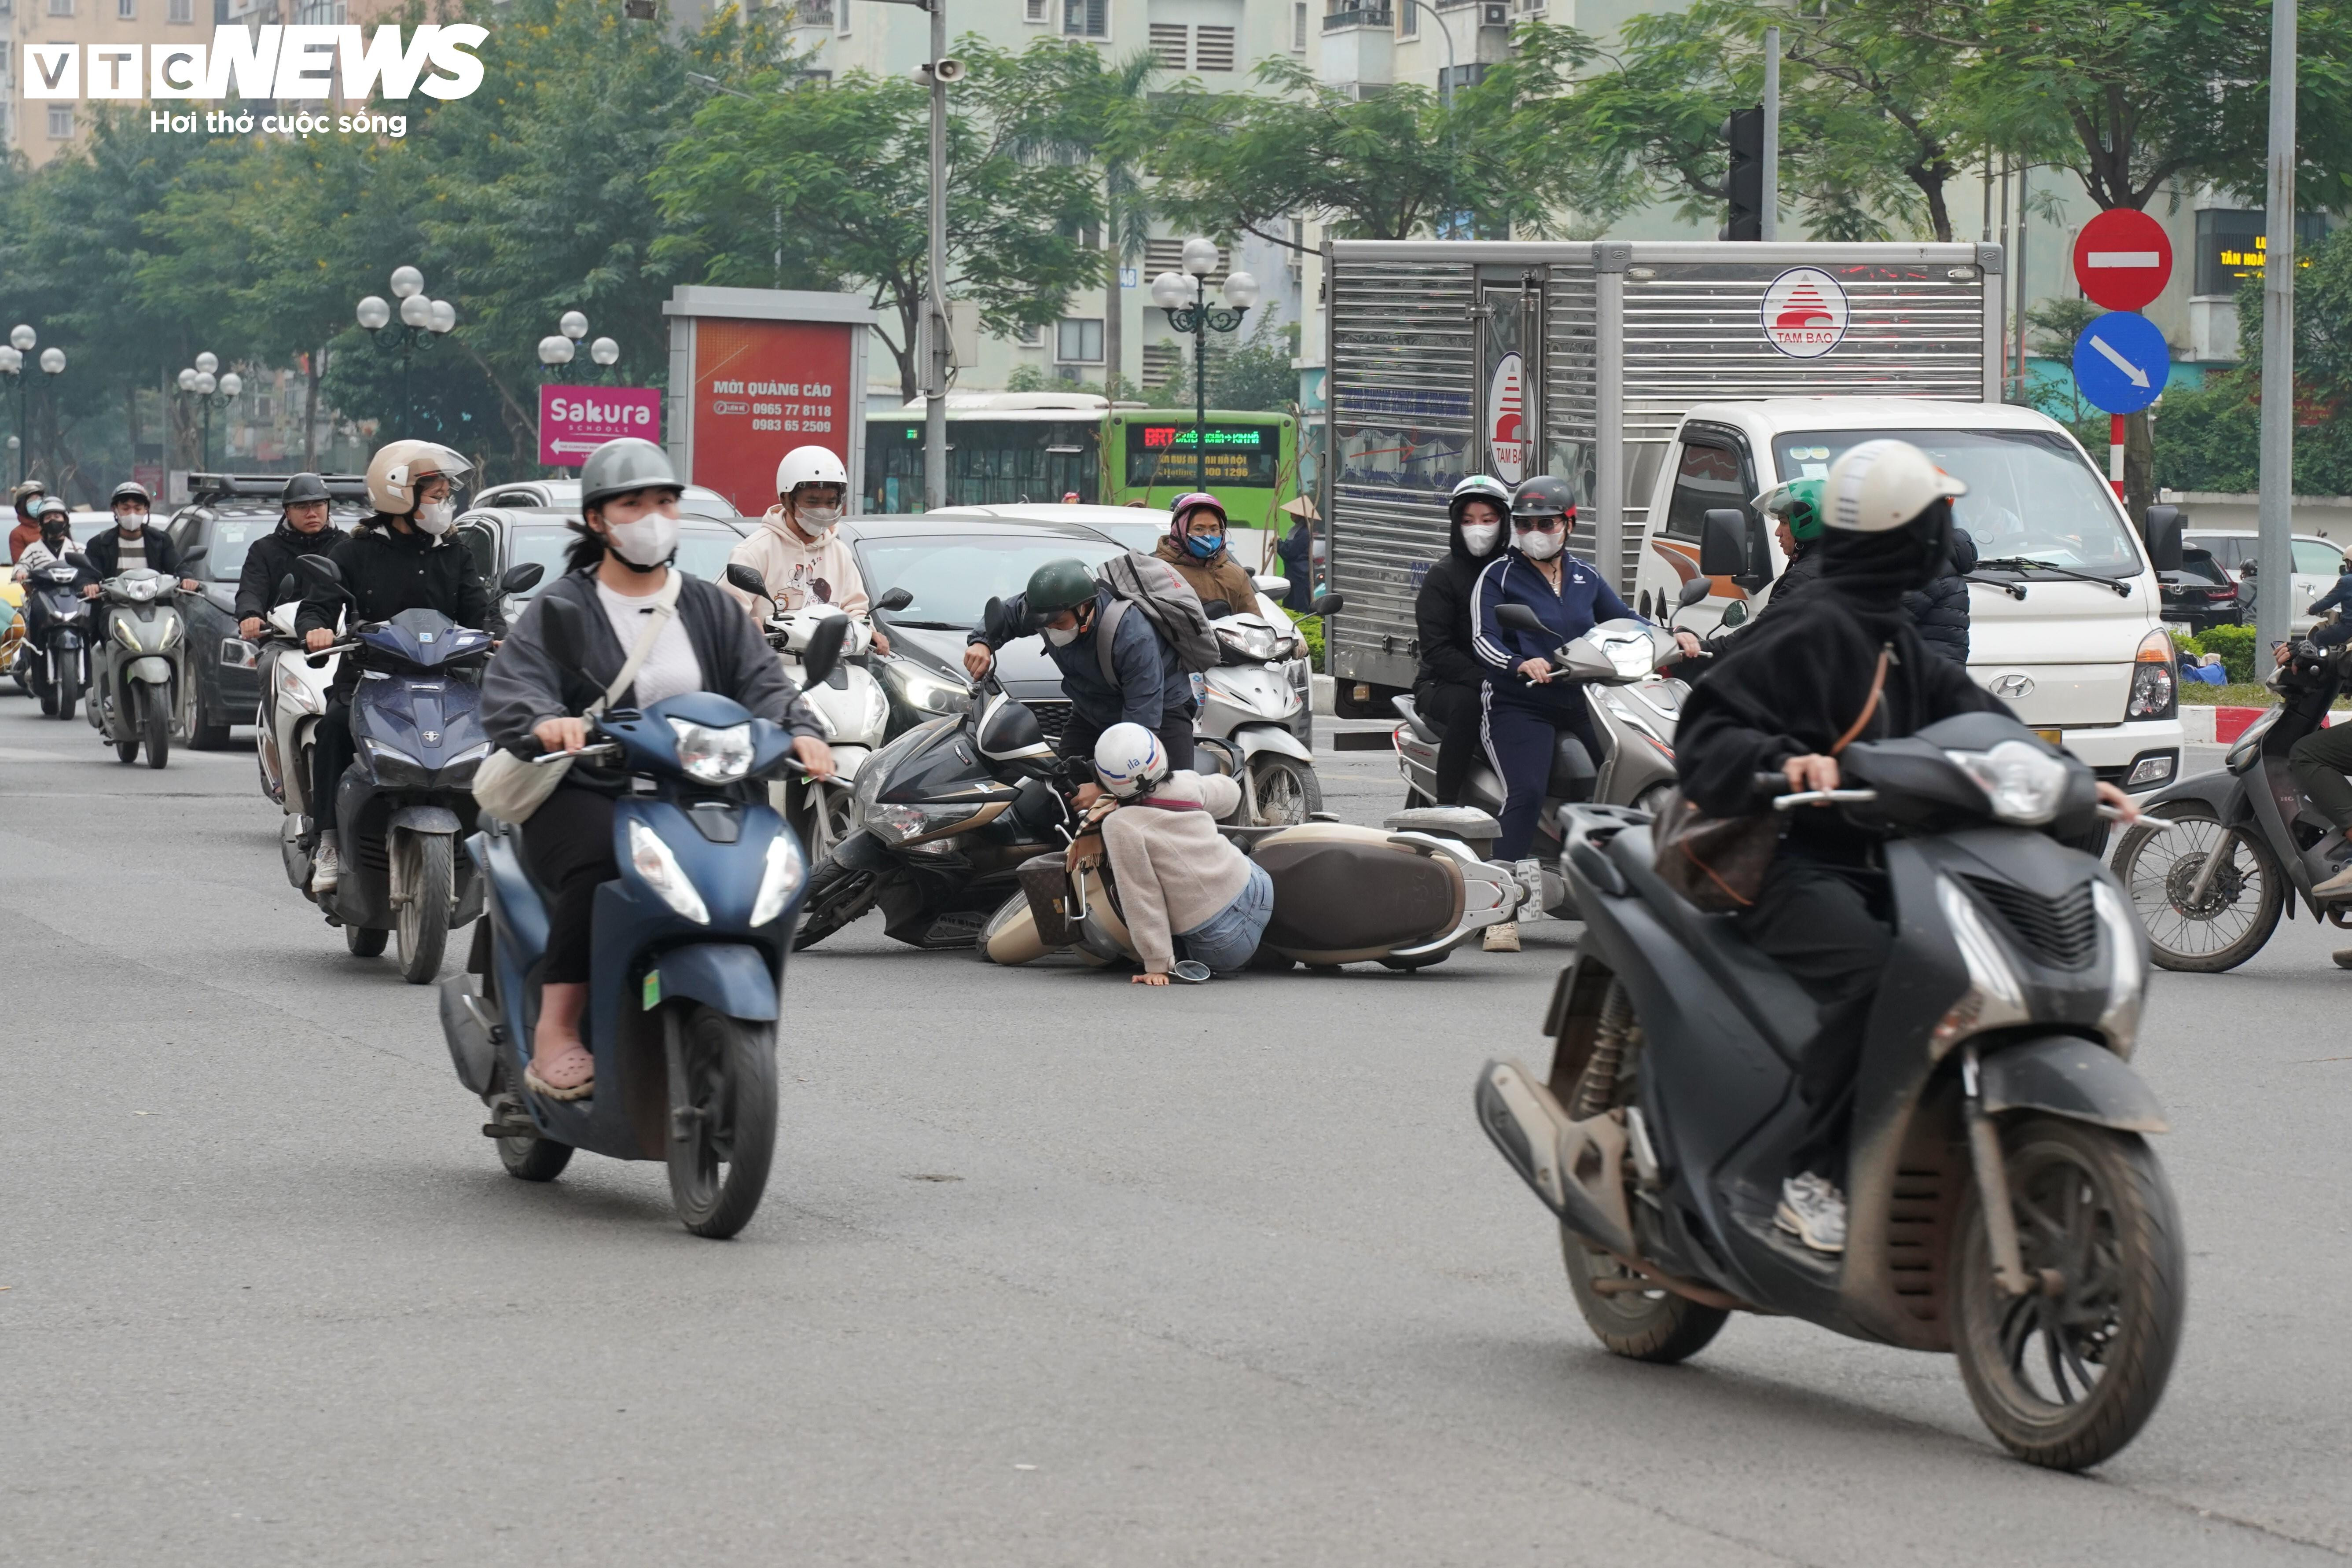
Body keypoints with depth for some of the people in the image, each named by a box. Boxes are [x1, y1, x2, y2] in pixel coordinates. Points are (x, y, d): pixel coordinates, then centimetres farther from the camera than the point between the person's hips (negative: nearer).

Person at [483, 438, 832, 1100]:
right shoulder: (561, 607, 5)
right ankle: (556, 1033, -31)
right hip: (585, 796, -4)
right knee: (602, 862, -36)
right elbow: (507, 687, -11)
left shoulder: (708, 606, 19)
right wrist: (546, 722, -36)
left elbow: (759, 678, 6)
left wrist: (798, 729, -17)